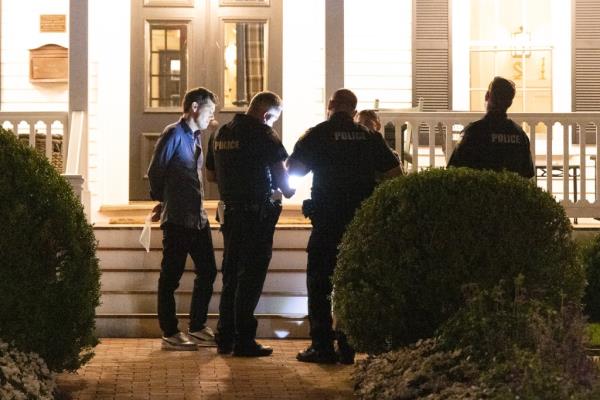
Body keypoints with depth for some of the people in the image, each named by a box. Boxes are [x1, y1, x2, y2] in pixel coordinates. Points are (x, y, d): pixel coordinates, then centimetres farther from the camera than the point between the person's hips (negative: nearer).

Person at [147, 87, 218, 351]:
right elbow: (155, 172, -10)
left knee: (207, 272, 12)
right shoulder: (174, 134, -10)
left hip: (198, 217, 9)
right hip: (177, 219, -9)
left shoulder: (195, 137, 16)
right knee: (171, 277, 0)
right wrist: (163, 200, 5)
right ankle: (170, 334, 7)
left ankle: (197, 328, 23)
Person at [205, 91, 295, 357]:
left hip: (230, 213, 7)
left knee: (231, 275, 14)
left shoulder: (221, 134, 12)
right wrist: (288, 190, 9)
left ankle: (225, 338, 18)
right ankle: (244, 341, -2)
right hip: (257, 214, -7)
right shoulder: (262, 134, -11)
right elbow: (279, 171, -10)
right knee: (251, 277, -3)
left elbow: (211, 175, 19)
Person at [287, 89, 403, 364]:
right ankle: (347, 348, 12)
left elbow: (292, 171, -1)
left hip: (327, 220, -3)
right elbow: (396, 174, 5)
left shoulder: (316, 134, -3)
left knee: (319, 282, 6)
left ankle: (322, 346, 2)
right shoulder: (370, 137, 6)